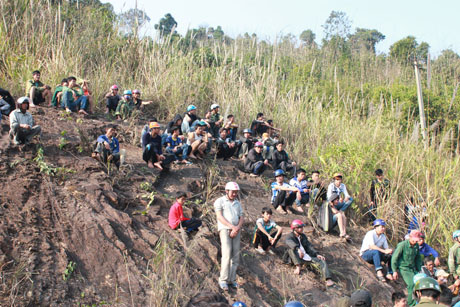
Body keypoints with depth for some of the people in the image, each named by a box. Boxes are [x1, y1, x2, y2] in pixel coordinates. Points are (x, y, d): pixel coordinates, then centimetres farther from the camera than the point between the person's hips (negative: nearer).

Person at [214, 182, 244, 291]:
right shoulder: (220, 201, 5)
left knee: (235, 256, 0)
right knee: (227, 254, -16)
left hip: (236, 230, 5)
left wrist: (237, 228, -9)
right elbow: (219, 217, -7)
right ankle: (223, 280, -14)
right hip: (225, 229, -5)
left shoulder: (238, 203, 21)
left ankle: (232, 279, 6)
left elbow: (241, 217, 12)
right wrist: (232, 226, -17)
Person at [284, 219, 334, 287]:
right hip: (297, 259, -5)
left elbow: (309, 246, 12)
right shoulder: (289, 237, -4)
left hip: (307, 257, 5)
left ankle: (328, 280, -32)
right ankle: (298, 266, -34)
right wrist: (298, 249, -48)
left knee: (322, 261, -15)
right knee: (291, 248, -30)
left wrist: (317, 254, -4)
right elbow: (290, 243, -28)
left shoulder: (303, 236, 16)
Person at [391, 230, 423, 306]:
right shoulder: (402, 245, -15)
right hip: (404, 268, -6)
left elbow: (418, 258, 19)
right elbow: (394, 258, -9)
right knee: (411, 284, -19)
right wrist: (394, 271, -8)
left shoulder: (416, 245, 4)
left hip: (412, 268, 6)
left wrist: (419, 270, 18)